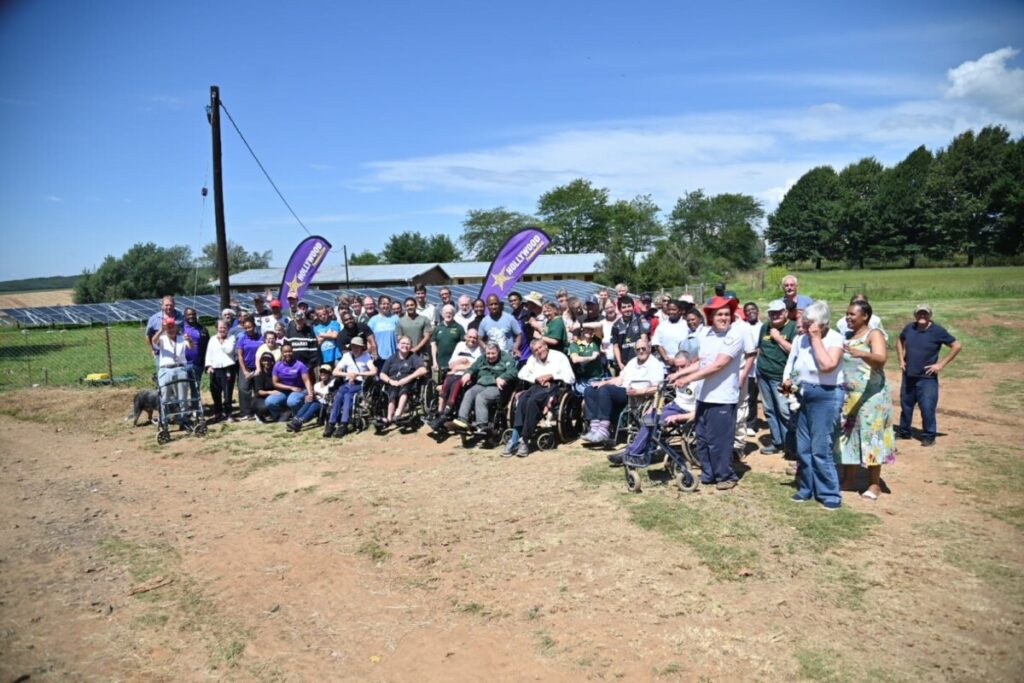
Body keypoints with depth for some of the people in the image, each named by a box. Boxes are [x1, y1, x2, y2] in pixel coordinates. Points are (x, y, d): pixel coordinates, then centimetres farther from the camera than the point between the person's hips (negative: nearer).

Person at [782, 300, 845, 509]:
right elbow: (790, 362, 14)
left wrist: (816, 339, -18)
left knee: (820, 449, -6)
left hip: (824, 396, -6)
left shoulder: (834, 338, -10)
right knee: (803, 447, 12)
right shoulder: (800, 339, 7)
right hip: (802, 394, 6)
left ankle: (829, 493, 6)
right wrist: (787, 380, -5)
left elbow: (827, 365, -24)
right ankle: (806, 488, 25)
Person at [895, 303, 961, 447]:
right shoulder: (909, 328, 2)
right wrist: (901, 359, 11)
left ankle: (928, 436, 9)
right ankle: (903, 432, 31)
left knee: (927, 408, -6)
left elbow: (957, 346, -7)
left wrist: (941, 364, -10)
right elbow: (900, 341, 21)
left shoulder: (937, 331, -10)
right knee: (905, 405, 15)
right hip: (908, 377, 5)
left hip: (927, 378, -5)